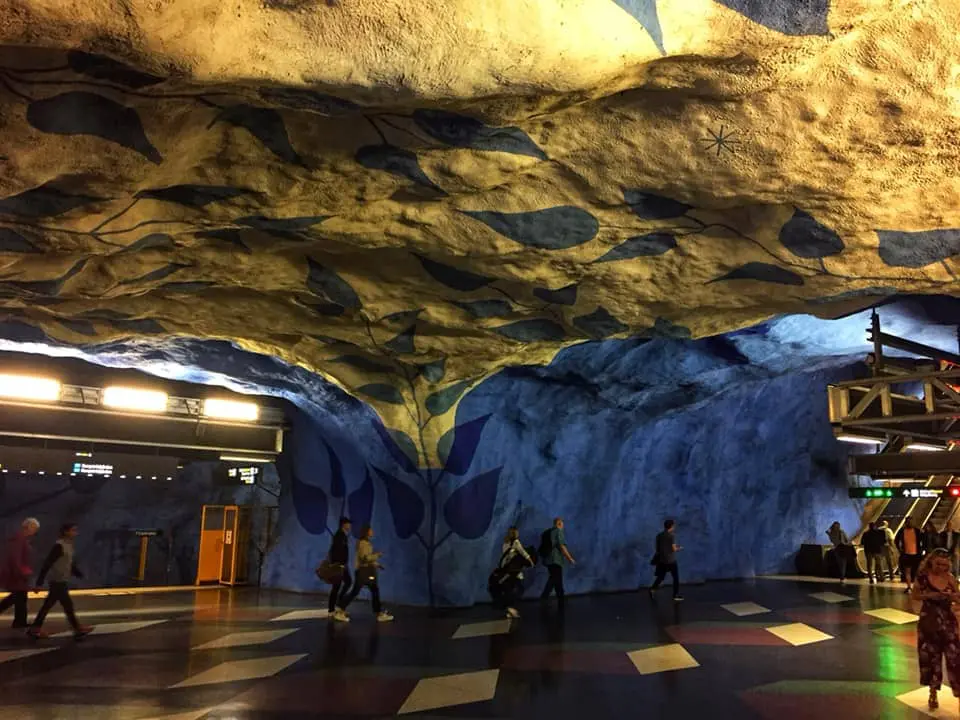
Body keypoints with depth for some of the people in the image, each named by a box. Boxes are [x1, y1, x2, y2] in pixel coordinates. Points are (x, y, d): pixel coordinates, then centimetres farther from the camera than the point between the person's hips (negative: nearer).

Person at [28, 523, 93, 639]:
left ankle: (35, 629, 22)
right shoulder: (59, 546, -18)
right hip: (58, 581, -9)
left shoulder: (69, 545, 11)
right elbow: (48, 563, -18)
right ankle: (78, 629, 3)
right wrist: (40, 582, -18)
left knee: (48, 605, 14)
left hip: (62, 581, 9)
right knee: (68, 604, -3)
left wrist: (79, 574, 14)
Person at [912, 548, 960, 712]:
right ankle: (933, 693, 26)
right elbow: (914, 596, 0)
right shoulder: (923, 576, -9)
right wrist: (929, 595, -17)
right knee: (930, 656, 10)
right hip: (928, 621, 0)